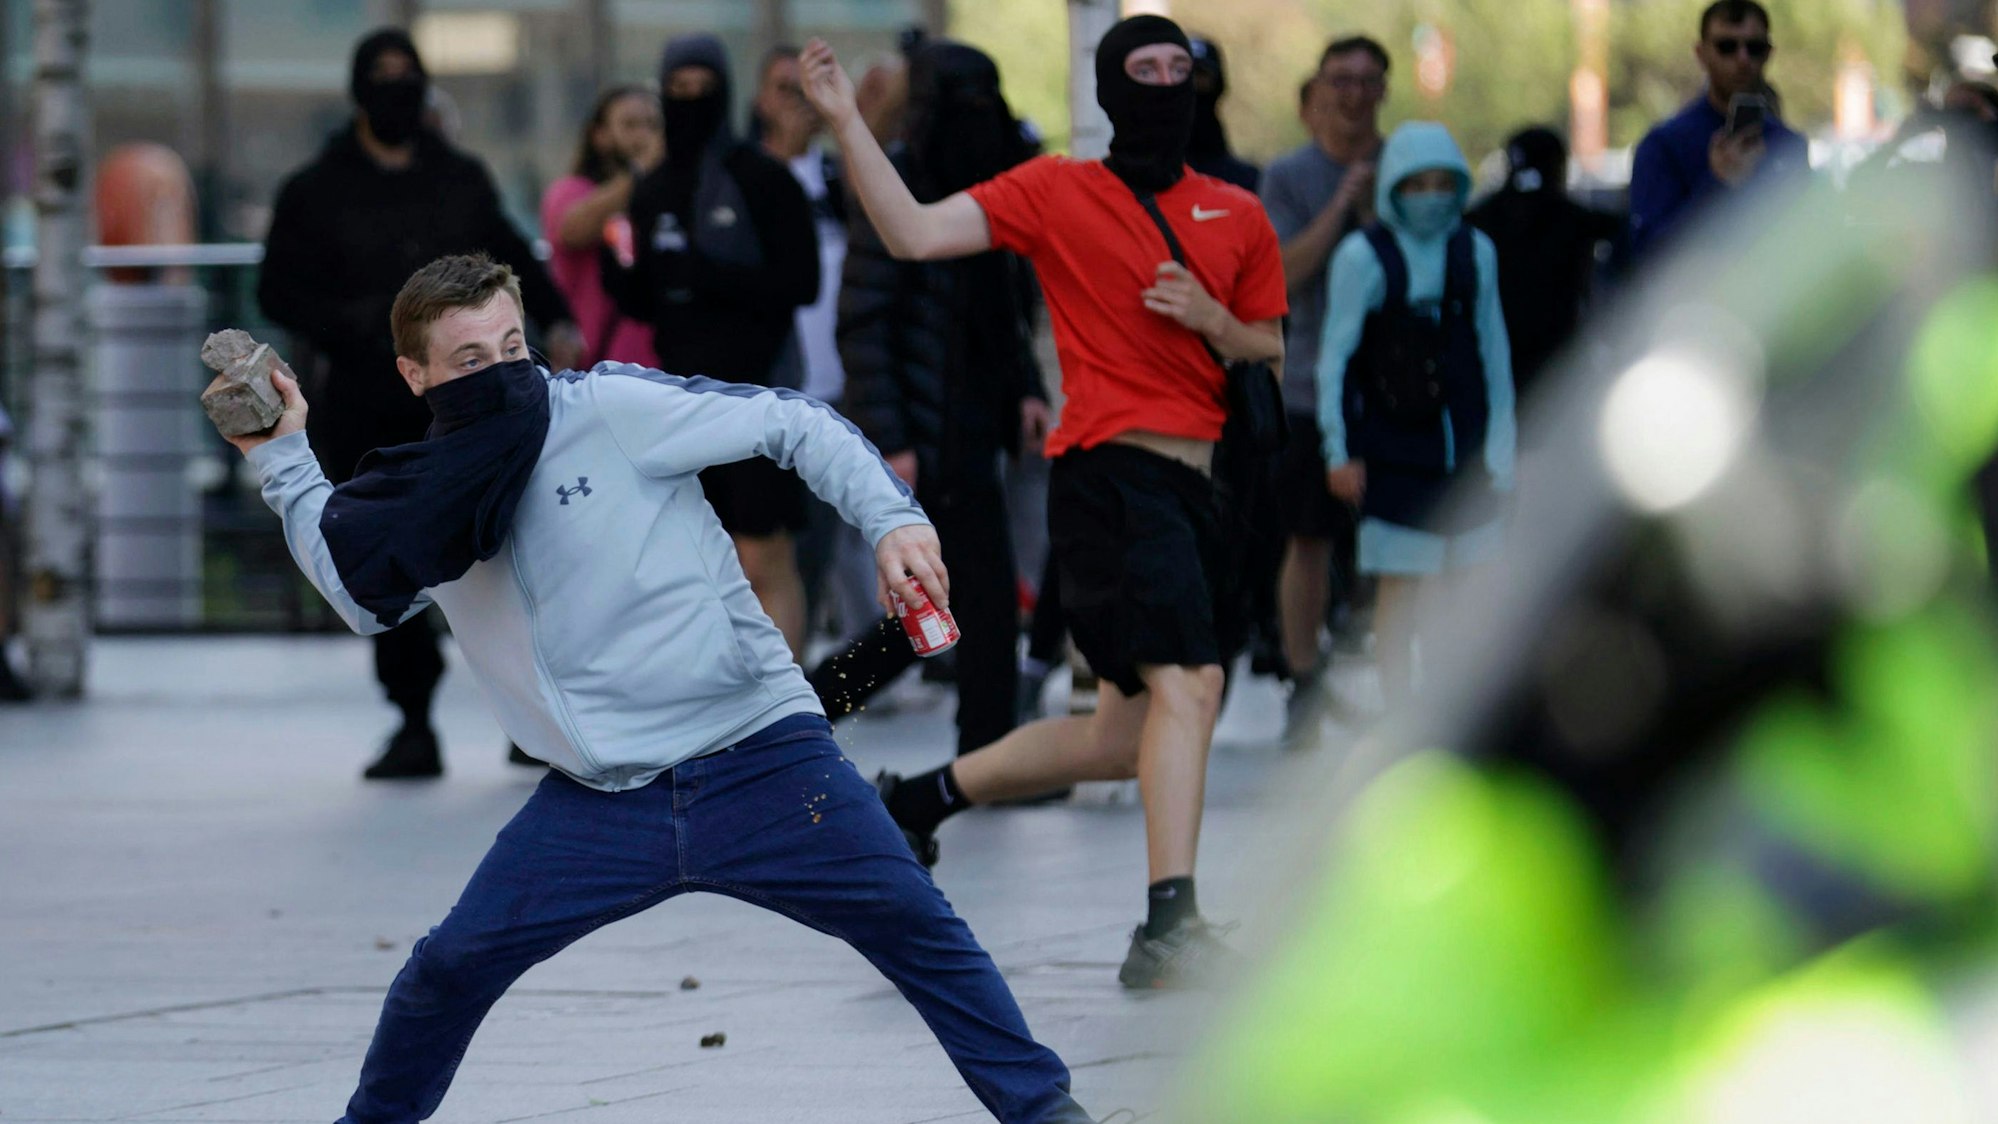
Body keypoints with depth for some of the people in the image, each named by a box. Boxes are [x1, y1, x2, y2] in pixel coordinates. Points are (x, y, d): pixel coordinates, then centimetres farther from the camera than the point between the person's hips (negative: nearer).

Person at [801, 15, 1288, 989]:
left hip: (1188, 487, 7)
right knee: (1187, 683, -24)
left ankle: (923, 798, 32)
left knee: (1127, 738, 14)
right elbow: (915, 234, -6)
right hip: (1111, 471, -7)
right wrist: (846, 124, -13)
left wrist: (1212, 321, -2)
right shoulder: (1057, 193, 1)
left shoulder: (1237, 215, 14)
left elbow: (1274, 355, 19)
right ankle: (1170, 928, -31)